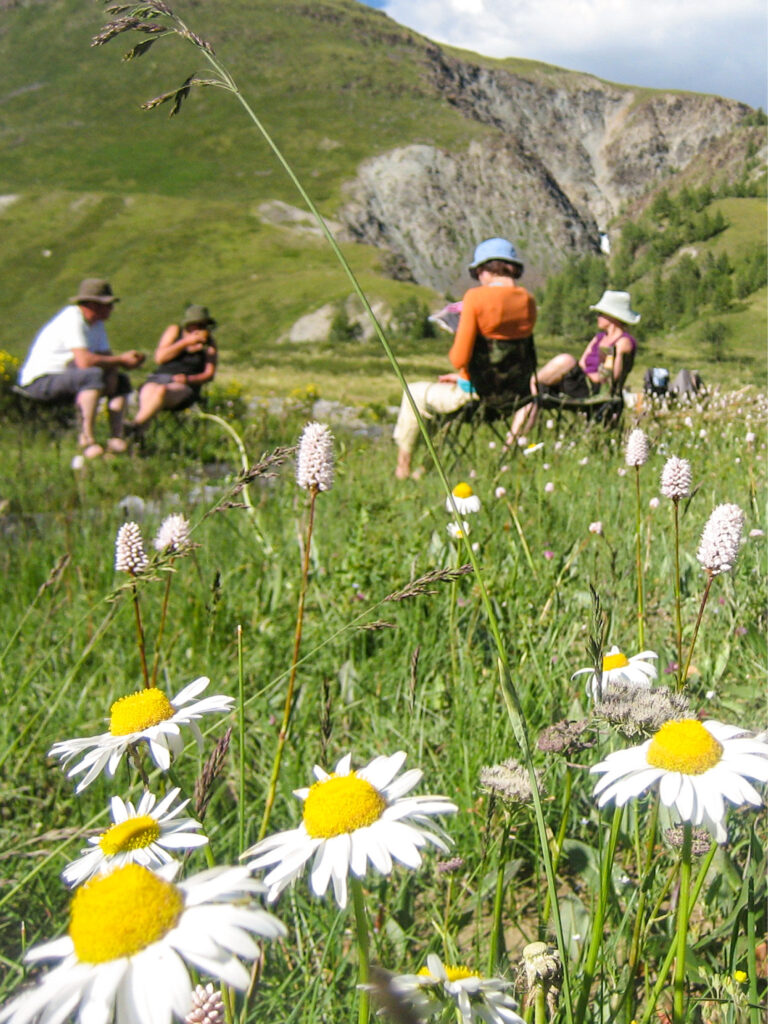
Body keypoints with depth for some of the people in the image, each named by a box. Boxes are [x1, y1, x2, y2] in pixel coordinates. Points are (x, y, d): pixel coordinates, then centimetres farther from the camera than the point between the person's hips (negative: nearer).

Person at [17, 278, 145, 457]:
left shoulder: (97, 323, 10)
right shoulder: (73, 319, -20)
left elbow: (106, 357, 5)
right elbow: (84, 361, -30)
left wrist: (113, 369, -19)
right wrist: (121, 360, -20)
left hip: (64, 377, 10)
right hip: (40, 381, -10)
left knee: (121, 381, 6)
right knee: (94, 376, -34)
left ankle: (116, 439, -8)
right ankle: (87, 441, -35)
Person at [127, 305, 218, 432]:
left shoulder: (209, 342, 10)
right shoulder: (174, 330, 12)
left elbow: (209, 374, 3)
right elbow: (160, 357, 1)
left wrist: (189, 379, -17)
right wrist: (186, 342, -7)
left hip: (184, 387, -1)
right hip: (158, 378, 1)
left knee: (161, 391, -38)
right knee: (147, 399, -36)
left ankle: (134, 426, -45)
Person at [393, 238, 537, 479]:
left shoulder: (476, 297, -17)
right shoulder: (528, 301, 3)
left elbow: (459, 358, -20)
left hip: (476, 394, -6)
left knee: (414, 392, 20)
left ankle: (402, 467, 30)